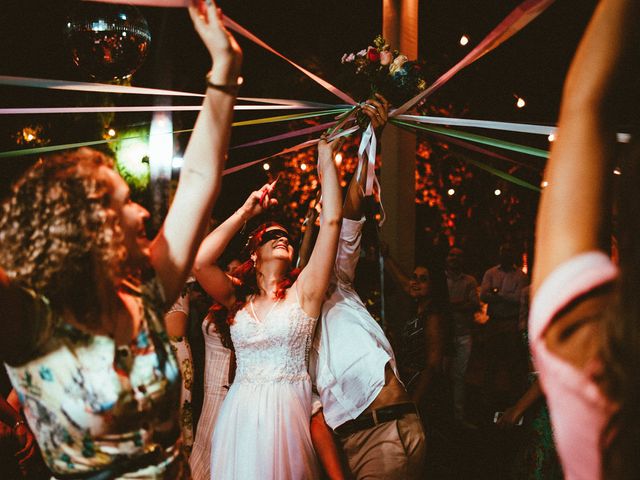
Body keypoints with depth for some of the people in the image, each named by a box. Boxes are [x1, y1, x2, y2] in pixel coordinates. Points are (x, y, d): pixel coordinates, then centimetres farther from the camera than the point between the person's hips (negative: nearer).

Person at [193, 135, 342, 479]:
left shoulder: (302, 293, 1)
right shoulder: (238, 299, 8)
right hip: (240, 413, 2)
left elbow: (331, 221, -5)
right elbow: (199, 261, -8)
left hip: (287, 412, -2)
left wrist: (326, 158, 0)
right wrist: (245, 212, -2)